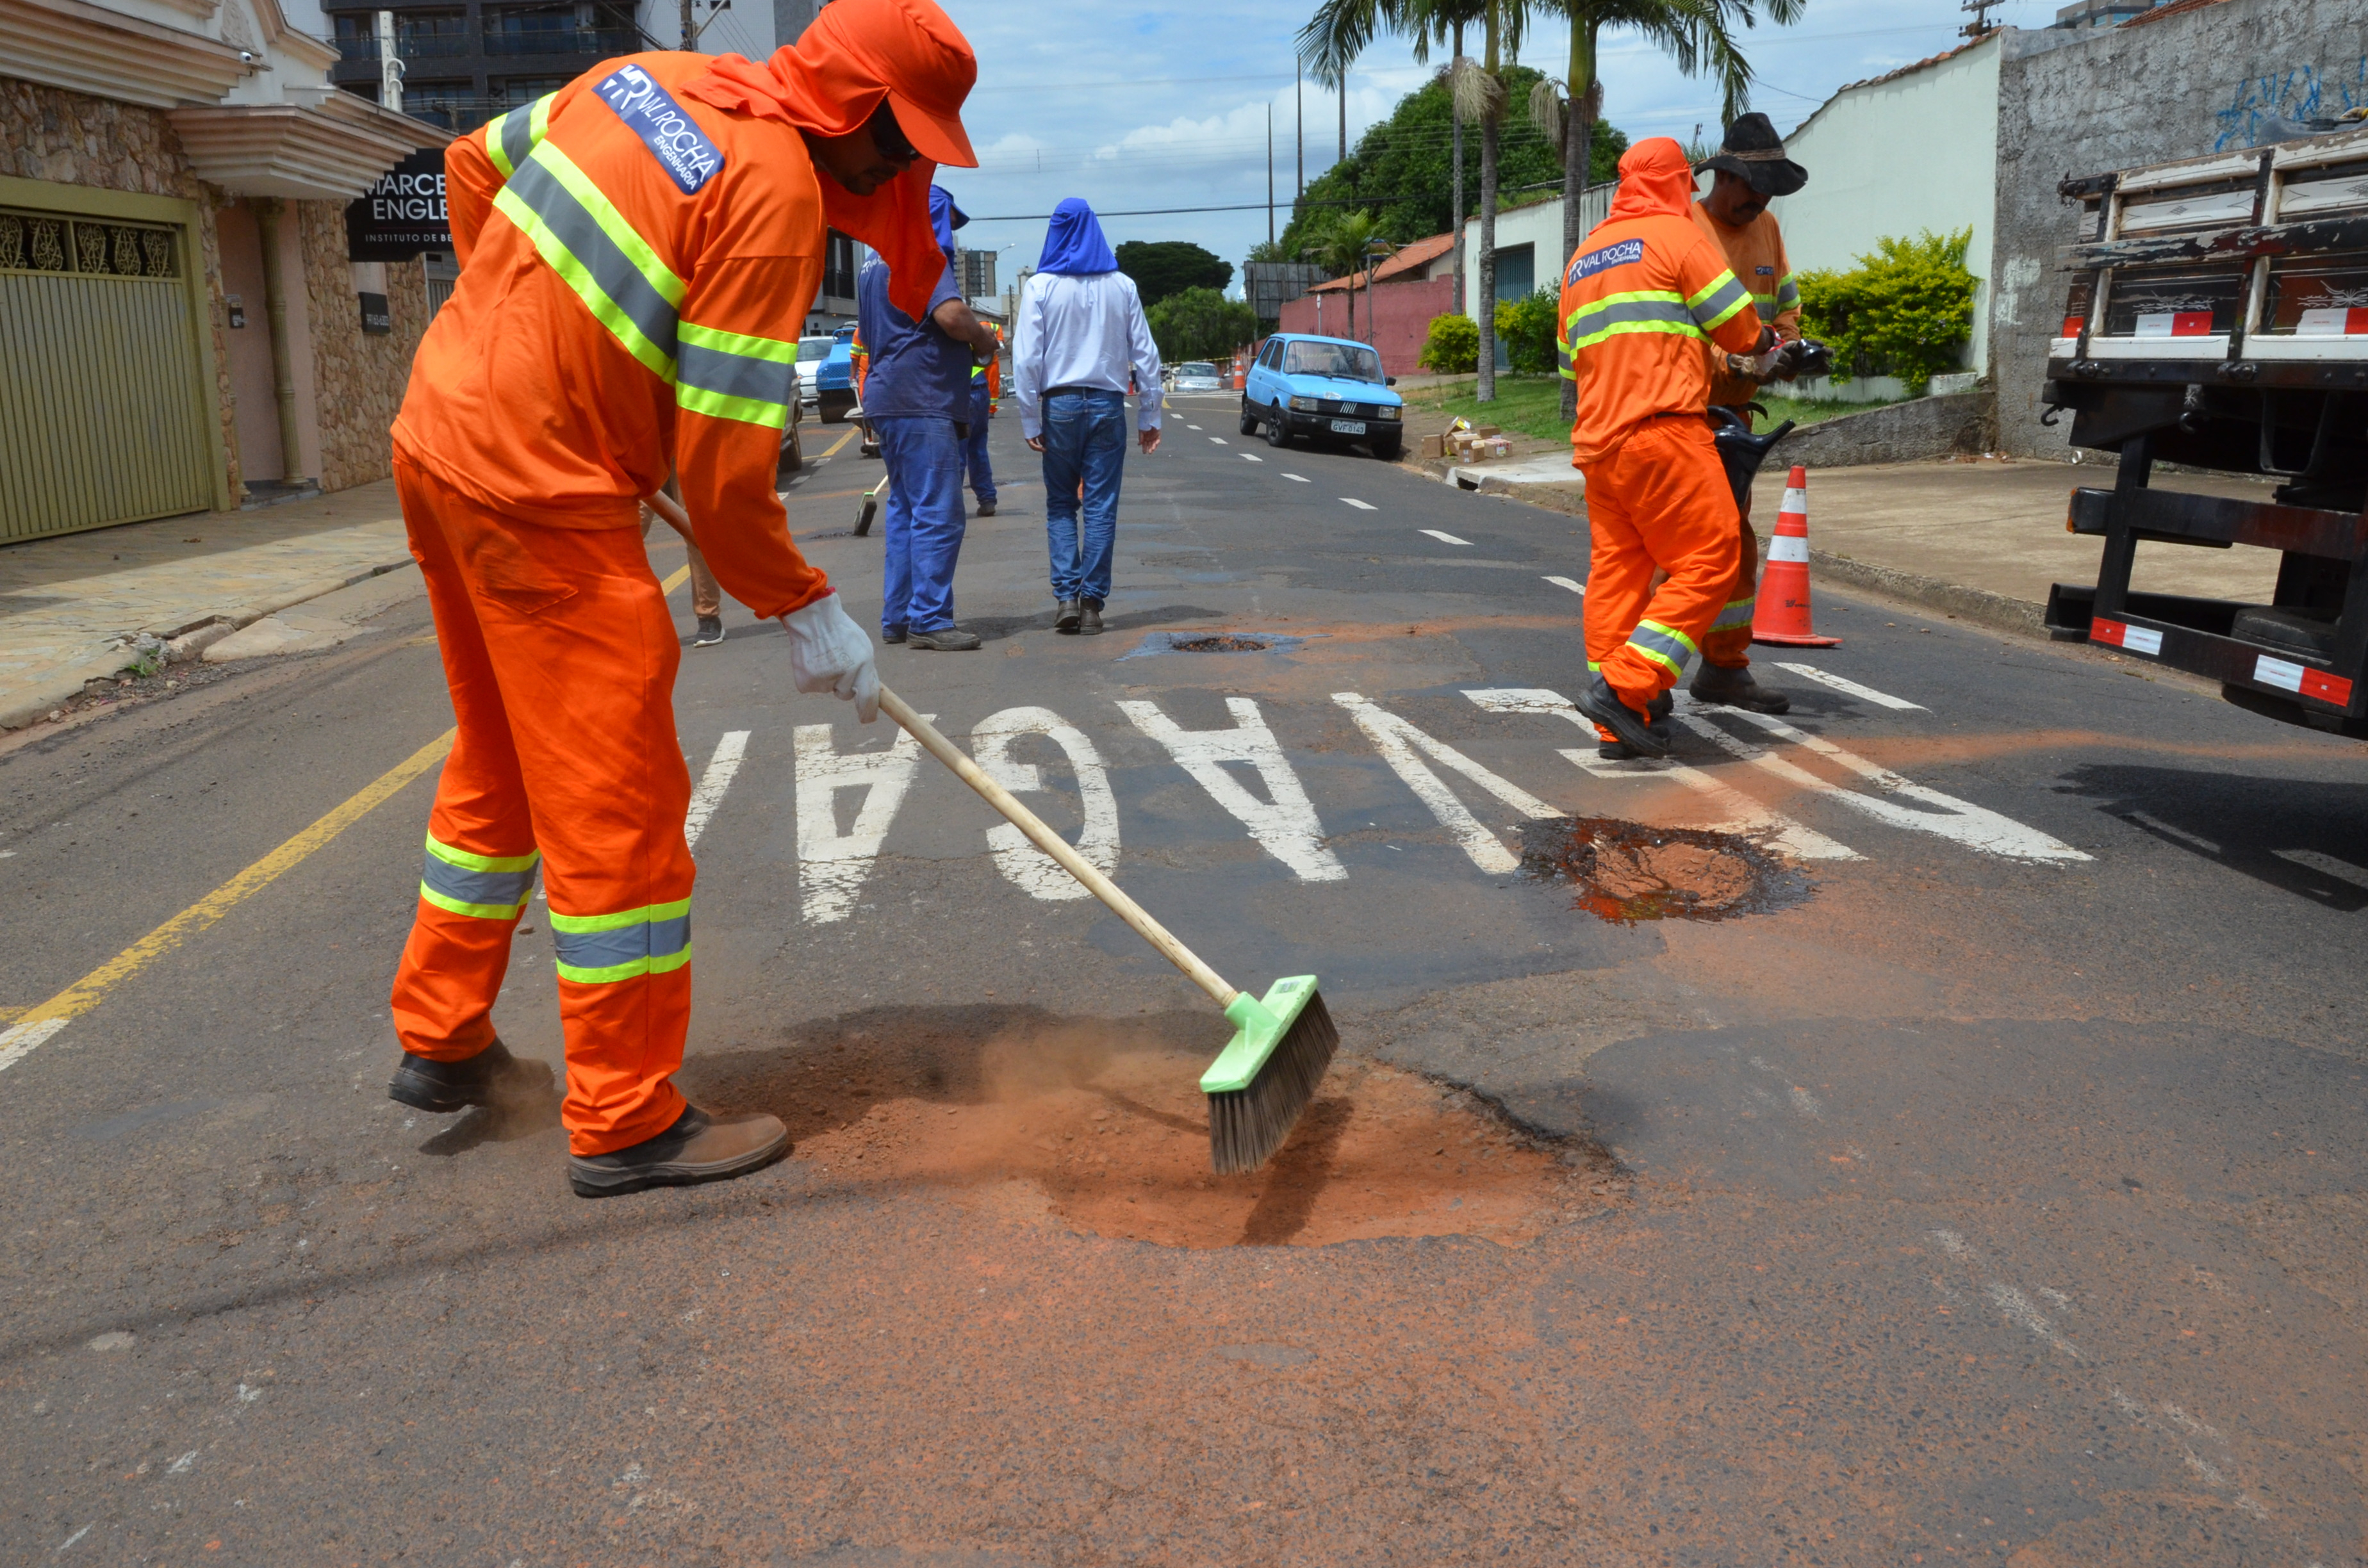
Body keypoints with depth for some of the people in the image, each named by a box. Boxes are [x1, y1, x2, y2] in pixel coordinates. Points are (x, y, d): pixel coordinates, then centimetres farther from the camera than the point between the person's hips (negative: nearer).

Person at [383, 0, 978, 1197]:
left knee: (501, 762, 21)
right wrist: (805, 611, -8)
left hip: (438, 437, 10)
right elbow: (723, 459, -19)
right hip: (542, 494, -9)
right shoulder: (777, 197, -17)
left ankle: (441, 1040, 35)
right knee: (617, 802, -1)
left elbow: (474, 165, 20)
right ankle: (627, 1123, 10)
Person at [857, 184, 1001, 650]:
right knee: (938, 514, -9)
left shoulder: (874, 263, 21)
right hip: (921, 402, -10)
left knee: (904, 509, 13)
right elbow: (951, 315, -25)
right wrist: (984, 340, -5)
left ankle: (897, 618, 15)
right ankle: (929, 621, -10)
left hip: (887, 398, 10)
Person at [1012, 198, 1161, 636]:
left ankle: (1067, 596, -2)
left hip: (1060, 403, -1)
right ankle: (1093, 603, 2)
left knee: (1060, 505, 11)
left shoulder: (1041, 286, -2)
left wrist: (1030, 421, -2)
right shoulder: (1122, 287, 4)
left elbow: (1027, 358, -6)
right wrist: (1149, 417, 10)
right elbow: (1145, 354, 4)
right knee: (1101, 506, 4)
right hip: (1108, 403, 1)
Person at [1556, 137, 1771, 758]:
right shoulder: (1676, 235, 1)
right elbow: (1737, 328, 2)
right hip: (1663, 431, -8)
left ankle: (1617, 728, 7)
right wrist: (1765, 340, 22)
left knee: (1615, 570, 7)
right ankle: (1622, 685, -17)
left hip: (1597, 439, 8)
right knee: (1707, 561, -6)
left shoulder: (1581, 258, 24)